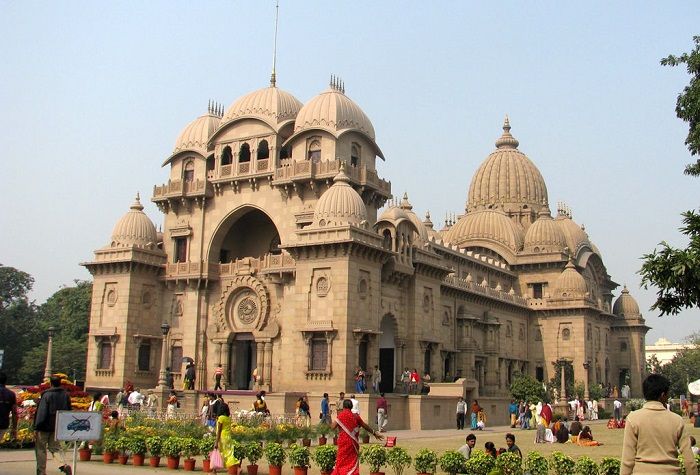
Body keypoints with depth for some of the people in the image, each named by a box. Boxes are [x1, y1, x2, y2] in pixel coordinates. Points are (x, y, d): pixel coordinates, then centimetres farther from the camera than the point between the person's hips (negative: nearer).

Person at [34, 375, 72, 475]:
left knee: (40, 448, 8)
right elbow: (69, 411, 9)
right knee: (55, 446, 15)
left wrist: (36, 428, -13)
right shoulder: (66, 395, 4)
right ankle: (64, 464, -9)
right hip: (59, 427, 5)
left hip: (46, 426, -5)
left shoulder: (47, 395, -12)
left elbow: (41, 412, -15)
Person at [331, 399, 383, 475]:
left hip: (343, 442, -2)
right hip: (353, 442, 2)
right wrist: (374, 433, 23)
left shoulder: (341, 415, -7)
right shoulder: (355, 416, 2)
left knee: (342, 462, 9)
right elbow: (365, 426, 10)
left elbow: (333, 427, -11)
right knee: (353, 462, 10)